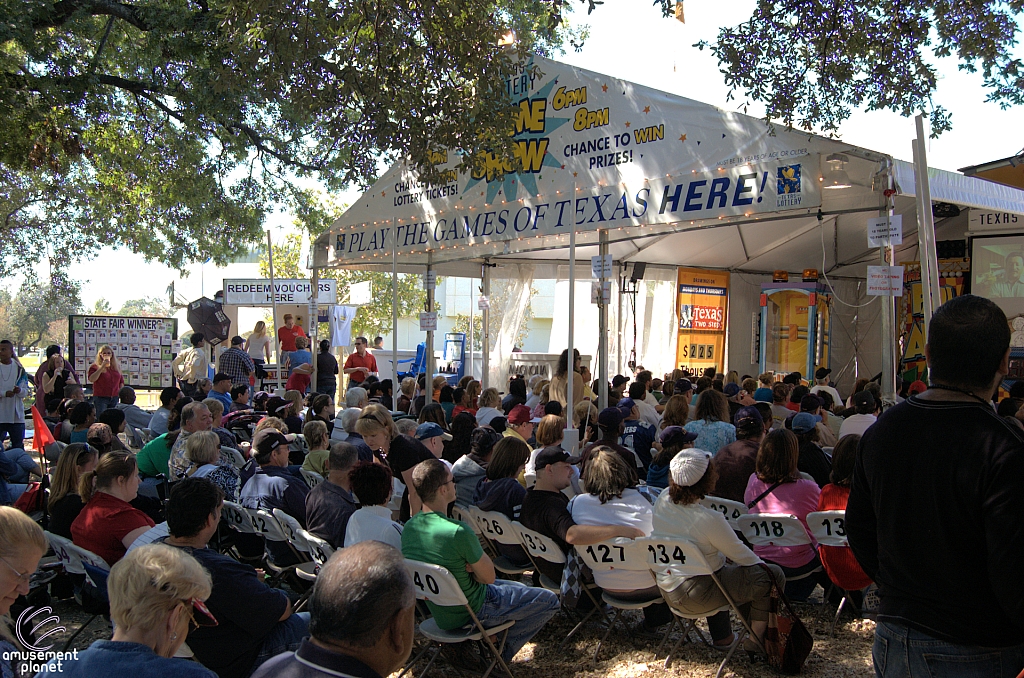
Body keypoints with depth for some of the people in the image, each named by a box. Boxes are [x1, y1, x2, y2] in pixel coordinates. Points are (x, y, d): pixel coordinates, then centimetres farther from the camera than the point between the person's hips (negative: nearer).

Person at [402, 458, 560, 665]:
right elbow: (488, 576, -18)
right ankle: (500, 652, 9)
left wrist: (469, 566, -7)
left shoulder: (408, 527, -7)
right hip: (469, 614, -8)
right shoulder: (458, 532, -32)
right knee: (549, 601, 5)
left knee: (518, 588, 30)